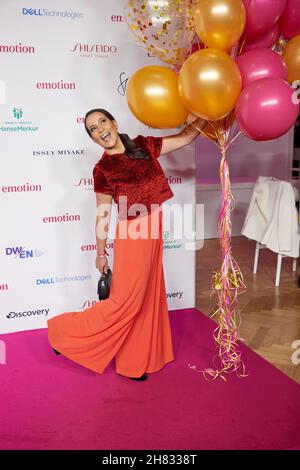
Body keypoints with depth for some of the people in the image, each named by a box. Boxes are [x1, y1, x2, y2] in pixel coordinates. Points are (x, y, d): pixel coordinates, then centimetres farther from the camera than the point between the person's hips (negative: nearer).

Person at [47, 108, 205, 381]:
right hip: (132, 235, -6)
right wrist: (100, 253, -1)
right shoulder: (103, 168, -11)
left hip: (152, 232, 6)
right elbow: (103, 215, -6)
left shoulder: (144, 145, 3)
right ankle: (64, 332, 16)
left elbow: (186, 136, 7)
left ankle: (136, 360, 33)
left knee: (148, 297, 15)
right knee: (125, 301, 0)